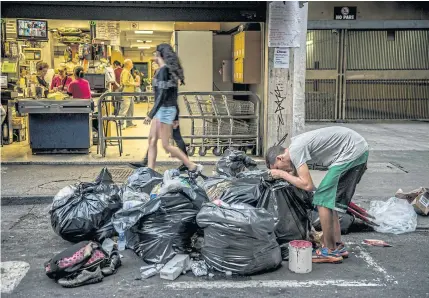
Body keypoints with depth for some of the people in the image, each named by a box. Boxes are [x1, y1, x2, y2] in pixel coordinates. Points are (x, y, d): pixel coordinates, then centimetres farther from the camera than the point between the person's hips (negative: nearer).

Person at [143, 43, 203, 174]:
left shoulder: (163, 70, -16)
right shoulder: (170, 70, 11)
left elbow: (162, 95, -22)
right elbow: (173, 93, 15)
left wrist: (150, 114, -21)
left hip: (165, 109, -10)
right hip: (162, 109, 10)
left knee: (166, 145, -5)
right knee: (152, 140, 9)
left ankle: (193, 167, 0)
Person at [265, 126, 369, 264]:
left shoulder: (295, 150, -18)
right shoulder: (295, 143, 12)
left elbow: (307, 185, -21)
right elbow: (295, 173, 25)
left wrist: (282, 174, -10)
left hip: (353, 151, -10)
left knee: (323, 199, -8)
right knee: (332, 200, 14)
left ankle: (330, 251, -1)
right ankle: (338, 246, 19)